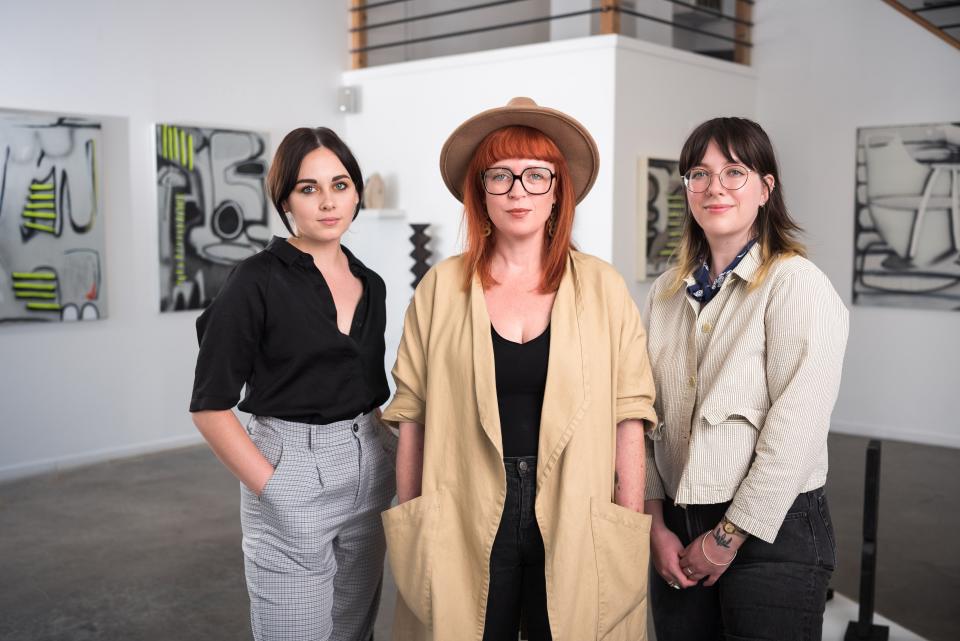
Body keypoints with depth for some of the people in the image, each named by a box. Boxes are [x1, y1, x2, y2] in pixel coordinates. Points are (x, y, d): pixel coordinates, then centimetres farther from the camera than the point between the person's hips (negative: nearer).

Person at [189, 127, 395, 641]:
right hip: (290, 471, -6)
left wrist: (382, 461, 6)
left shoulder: (370, 284, 8)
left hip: (368, 474, 6)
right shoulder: (257, 280, -10)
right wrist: (276, 491, -14)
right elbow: (211, 407, -11)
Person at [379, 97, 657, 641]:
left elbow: (628, 418, -1)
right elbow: (413, 417, 3)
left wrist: (632, 535, -2)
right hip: (465, 530, 0)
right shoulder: (442, 287, 0)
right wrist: (409, 532, 4)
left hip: (576, 531, 0)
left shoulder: (602, 286, -1)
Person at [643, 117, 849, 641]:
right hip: (678, 532, 5)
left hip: (774, 533, -5)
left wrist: (730, 536, -13)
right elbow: (648, 415, 5)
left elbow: (795, 432, -16)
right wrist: (655, 522, -2)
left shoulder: (797, 283, -11)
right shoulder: (667, 292, 7)